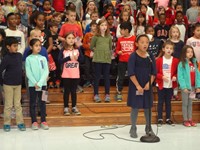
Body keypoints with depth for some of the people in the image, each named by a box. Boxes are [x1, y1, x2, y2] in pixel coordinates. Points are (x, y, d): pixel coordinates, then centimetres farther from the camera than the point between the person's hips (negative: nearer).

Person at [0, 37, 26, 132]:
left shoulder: (19, 55, 0)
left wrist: (20, 79, 10)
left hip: (18, 84, 4)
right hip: (8, 85, -4)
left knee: (18, 104, 11)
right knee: (8, 105, 5)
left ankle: (20, 122, 17)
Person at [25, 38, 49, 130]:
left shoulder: (43, 58, 4)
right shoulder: (28, 59, -2)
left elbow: (46, 71, -3)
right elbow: (28, 73, -6)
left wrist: (40, 83, -12)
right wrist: (35, 83, -15)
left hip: (42, 84, 2)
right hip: (32, 84, -2)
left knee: (42, 102, 7)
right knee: (33, 103, 5)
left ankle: (43, 121, 14)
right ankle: (34, 121, 13)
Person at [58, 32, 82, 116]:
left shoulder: (77, 50, 5)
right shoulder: (63, 51, -3)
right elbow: (59, 61, -14)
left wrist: (77, 58, -19)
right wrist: (69, 58, -20)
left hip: (75, 74, 2)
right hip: (66, 75, -2)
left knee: (74, 91, 10)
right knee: (67, 91, 5)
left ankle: (74, 107, 19)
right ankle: (66, 108, 12)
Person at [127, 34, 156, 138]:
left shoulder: (150, 57, 3)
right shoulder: (133, 56, -9)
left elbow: (153, 72, 4)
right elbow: (131, 73, -12)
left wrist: (149, 83, -10)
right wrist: (138, 86, -15)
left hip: (147, 86, 4)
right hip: (135, 86, -4)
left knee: (147, 107, 11)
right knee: (135, 107, 1)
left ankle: (148, 128, 24)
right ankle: (133, 129, 13)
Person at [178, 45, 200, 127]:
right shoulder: (182, 64, -11)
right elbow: (180, 76, -16)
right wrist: (184, 87, -21)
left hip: (193, 87, 5)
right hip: (185, 87, -5)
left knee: (190, 103, 13)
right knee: (185, 103, 5)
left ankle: (190, 119, 20)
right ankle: (185, 120, 11)